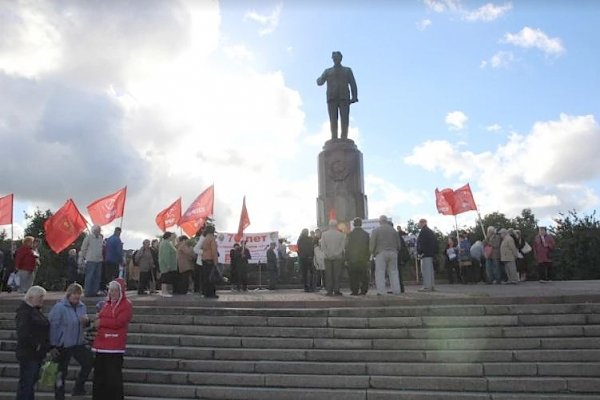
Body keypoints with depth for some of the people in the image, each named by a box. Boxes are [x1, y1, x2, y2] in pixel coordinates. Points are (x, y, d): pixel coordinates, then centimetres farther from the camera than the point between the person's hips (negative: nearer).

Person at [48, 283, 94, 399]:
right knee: (61, 372, 7)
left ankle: (78, 387, 22)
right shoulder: (59, 307, -15)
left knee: (89, 362, 3)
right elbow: (52, 325, -17)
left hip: (78, 343, 6)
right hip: (63, 345, -6)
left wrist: (86, 322, -7)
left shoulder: (82, 307, 5)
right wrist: (53, 345, -17)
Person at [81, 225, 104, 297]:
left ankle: (95, 291, 15)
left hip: (99, 260, 6)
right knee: (89, 277, -4)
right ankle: (87, 292, 2)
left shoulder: (101, 238, 11)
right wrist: (85, 257, 1)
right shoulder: (88, 237, -5)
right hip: (91, 261, -6)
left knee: (97, 277, 7)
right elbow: (83, 249, -1)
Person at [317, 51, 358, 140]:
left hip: (344, 98, 0)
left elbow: (353, 84, 9)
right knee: (333, 120, -10)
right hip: (332, 99, 1)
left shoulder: (347, 70, 20)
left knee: (344, 120, -11)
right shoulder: (327, 71, 22)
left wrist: (354, 97, -7)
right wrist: (319, 79, -16)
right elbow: (320, 82, 9)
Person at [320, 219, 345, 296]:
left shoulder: (324, 234, 1)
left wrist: (328, 255, 2)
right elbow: (343, 247, -3)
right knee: (337, 274, 3)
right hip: (338, 258, -1)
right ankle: (336, 290, 3)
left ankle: (329, 291, 3)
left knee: (328, 275, 4)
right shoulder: (340, 234, -2)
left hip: (328, 258, 1)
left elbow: (323, 247, -2)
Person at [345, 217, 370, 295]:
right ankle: (364, 291, 8)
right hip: (364, 259, 2)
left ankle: (355, 291, 2)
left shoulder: (349, 235, -5)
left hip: (353, 259, -2)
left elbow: (347, 248, -3)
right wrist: (368, 257, 12)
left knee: (354, 276, 3)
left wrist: (347, 259, 3)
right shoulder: (366, 234, 3)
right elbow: (369, 247, 6)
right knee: (364, 275, 8)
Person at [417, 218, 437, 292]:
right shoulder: (430, 231, 21)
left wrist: (420, 252, -15)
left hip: (425, 254, -10)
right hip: (431, 254, 10)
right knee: (430, 270, 13)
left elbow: (421, 243, -19)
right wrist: (433, 252, 20)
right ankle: (432, 286, 16)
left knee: (425, 270, -9)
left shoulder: (423, 231, -11)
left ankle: (427, 286, -11)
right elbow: (435, 243, 22)